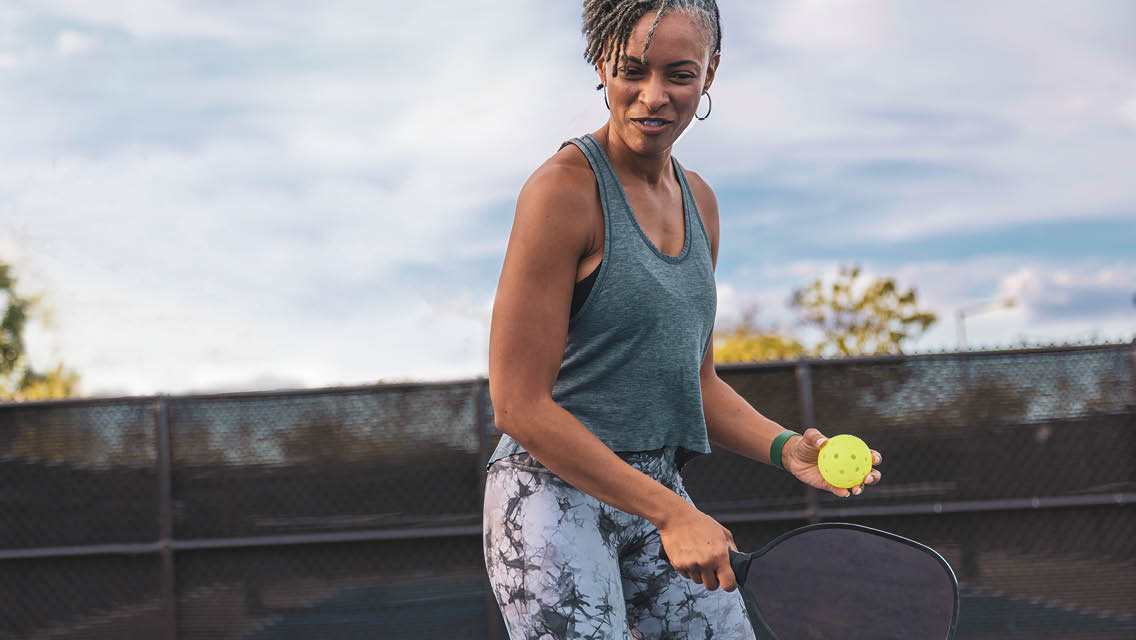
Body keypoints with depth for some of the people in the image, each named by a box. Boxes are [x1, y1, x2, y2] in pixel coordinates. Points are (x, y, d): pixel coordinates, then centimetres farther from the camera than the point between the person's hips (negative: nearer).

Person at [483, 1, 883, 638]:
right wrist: (670, 512, -19)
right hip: (553, 490, -7)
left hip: (656, 490, 7)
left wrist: (785, 447, -2)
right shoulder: (565, 189, -13)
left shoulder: (699, 202, 11)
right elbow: (519, 404, -16)